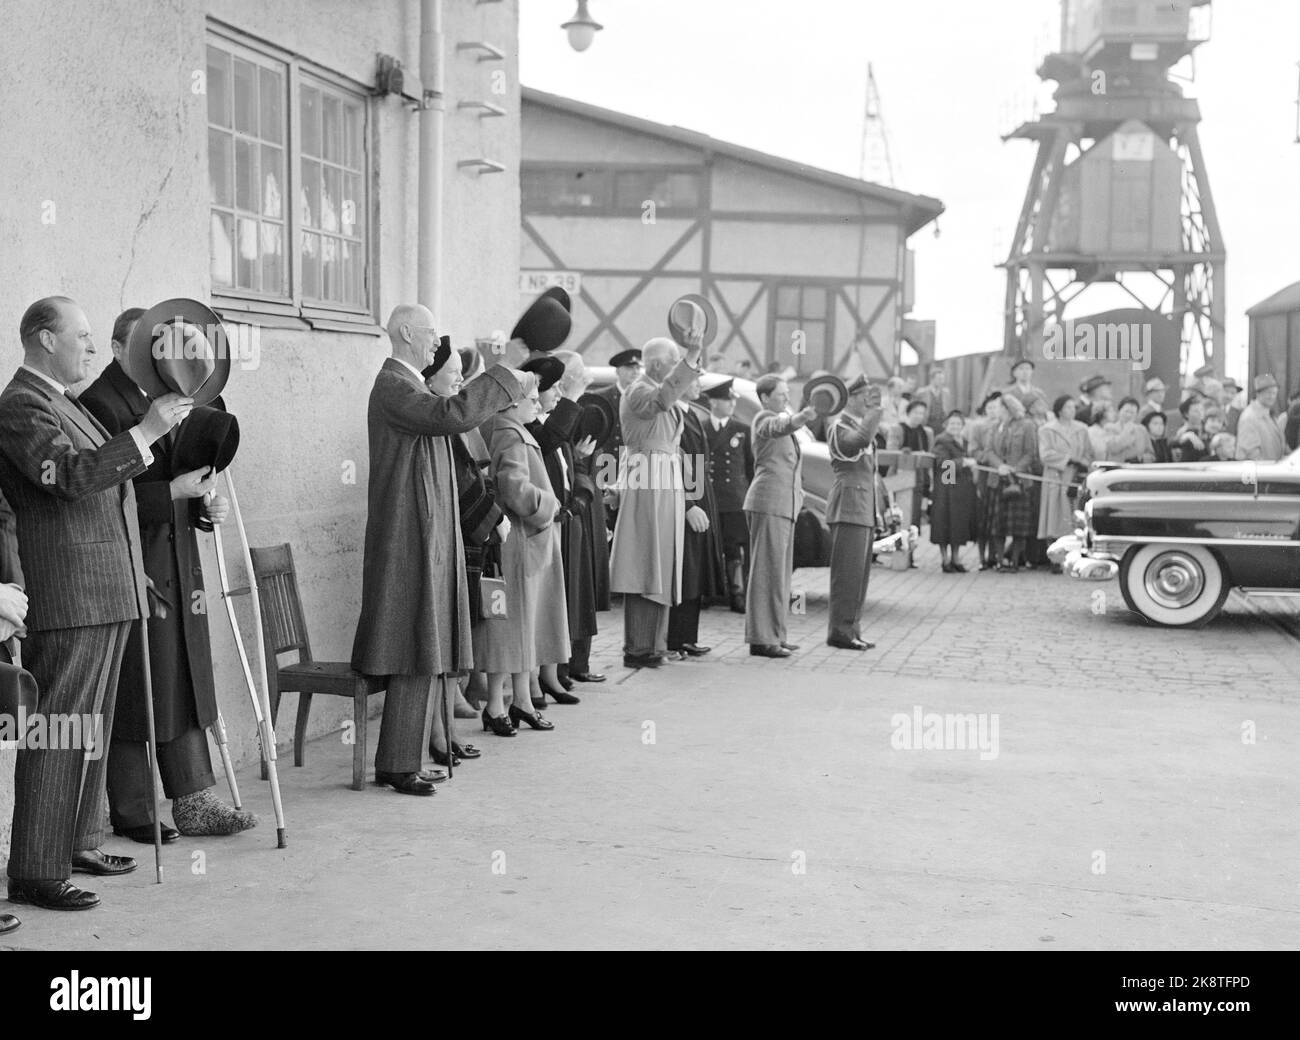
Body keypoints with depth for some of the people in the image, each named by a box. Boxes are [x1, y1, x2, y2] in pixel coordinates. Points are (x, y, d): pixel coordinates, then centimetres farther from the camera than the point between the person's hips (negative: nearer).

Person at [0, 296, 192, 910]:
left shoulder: (62, 402, 20)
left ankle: (77, 843, 29)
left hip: (105, 594, 10)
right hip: (68, 599, -10)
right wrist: (146, 431, -28)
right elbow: (72, 475, -26)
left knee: (91, 728, 18)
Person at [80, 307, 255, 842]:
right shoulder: (98, 402, -11)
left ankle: (194, 802, 16)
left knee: (185, 686, 10)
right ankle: (132, 813, 13)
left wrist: (206, 504, 4)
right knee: (133, 692, 1)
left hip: (178, 562, 8)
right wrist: (173, 492, -23)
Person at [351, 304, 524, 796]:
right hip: (411, 539, -10)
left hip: (426, 538, 10)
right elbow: (451, 415, -30)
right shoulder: (392, 387, -15)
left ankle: (400, 760, 20)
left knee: (426, 657, 13)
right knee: (418, 657, -6)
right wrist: (504, 375, -23)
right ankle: (398, 766, 3)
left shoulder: (406, 383, 17)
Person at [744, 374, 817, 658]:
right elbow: (779, 426, -33)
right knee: (767, 570, -10)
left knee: (780, 571, 11)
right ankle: (761, 639, -10)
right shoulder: (764, 418, -8)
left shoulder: (780, 418, 22)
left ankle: (773, 635, 15)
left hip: (784, 506, 10)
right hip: (768, 502, -10)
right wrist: (800, 418, -54)